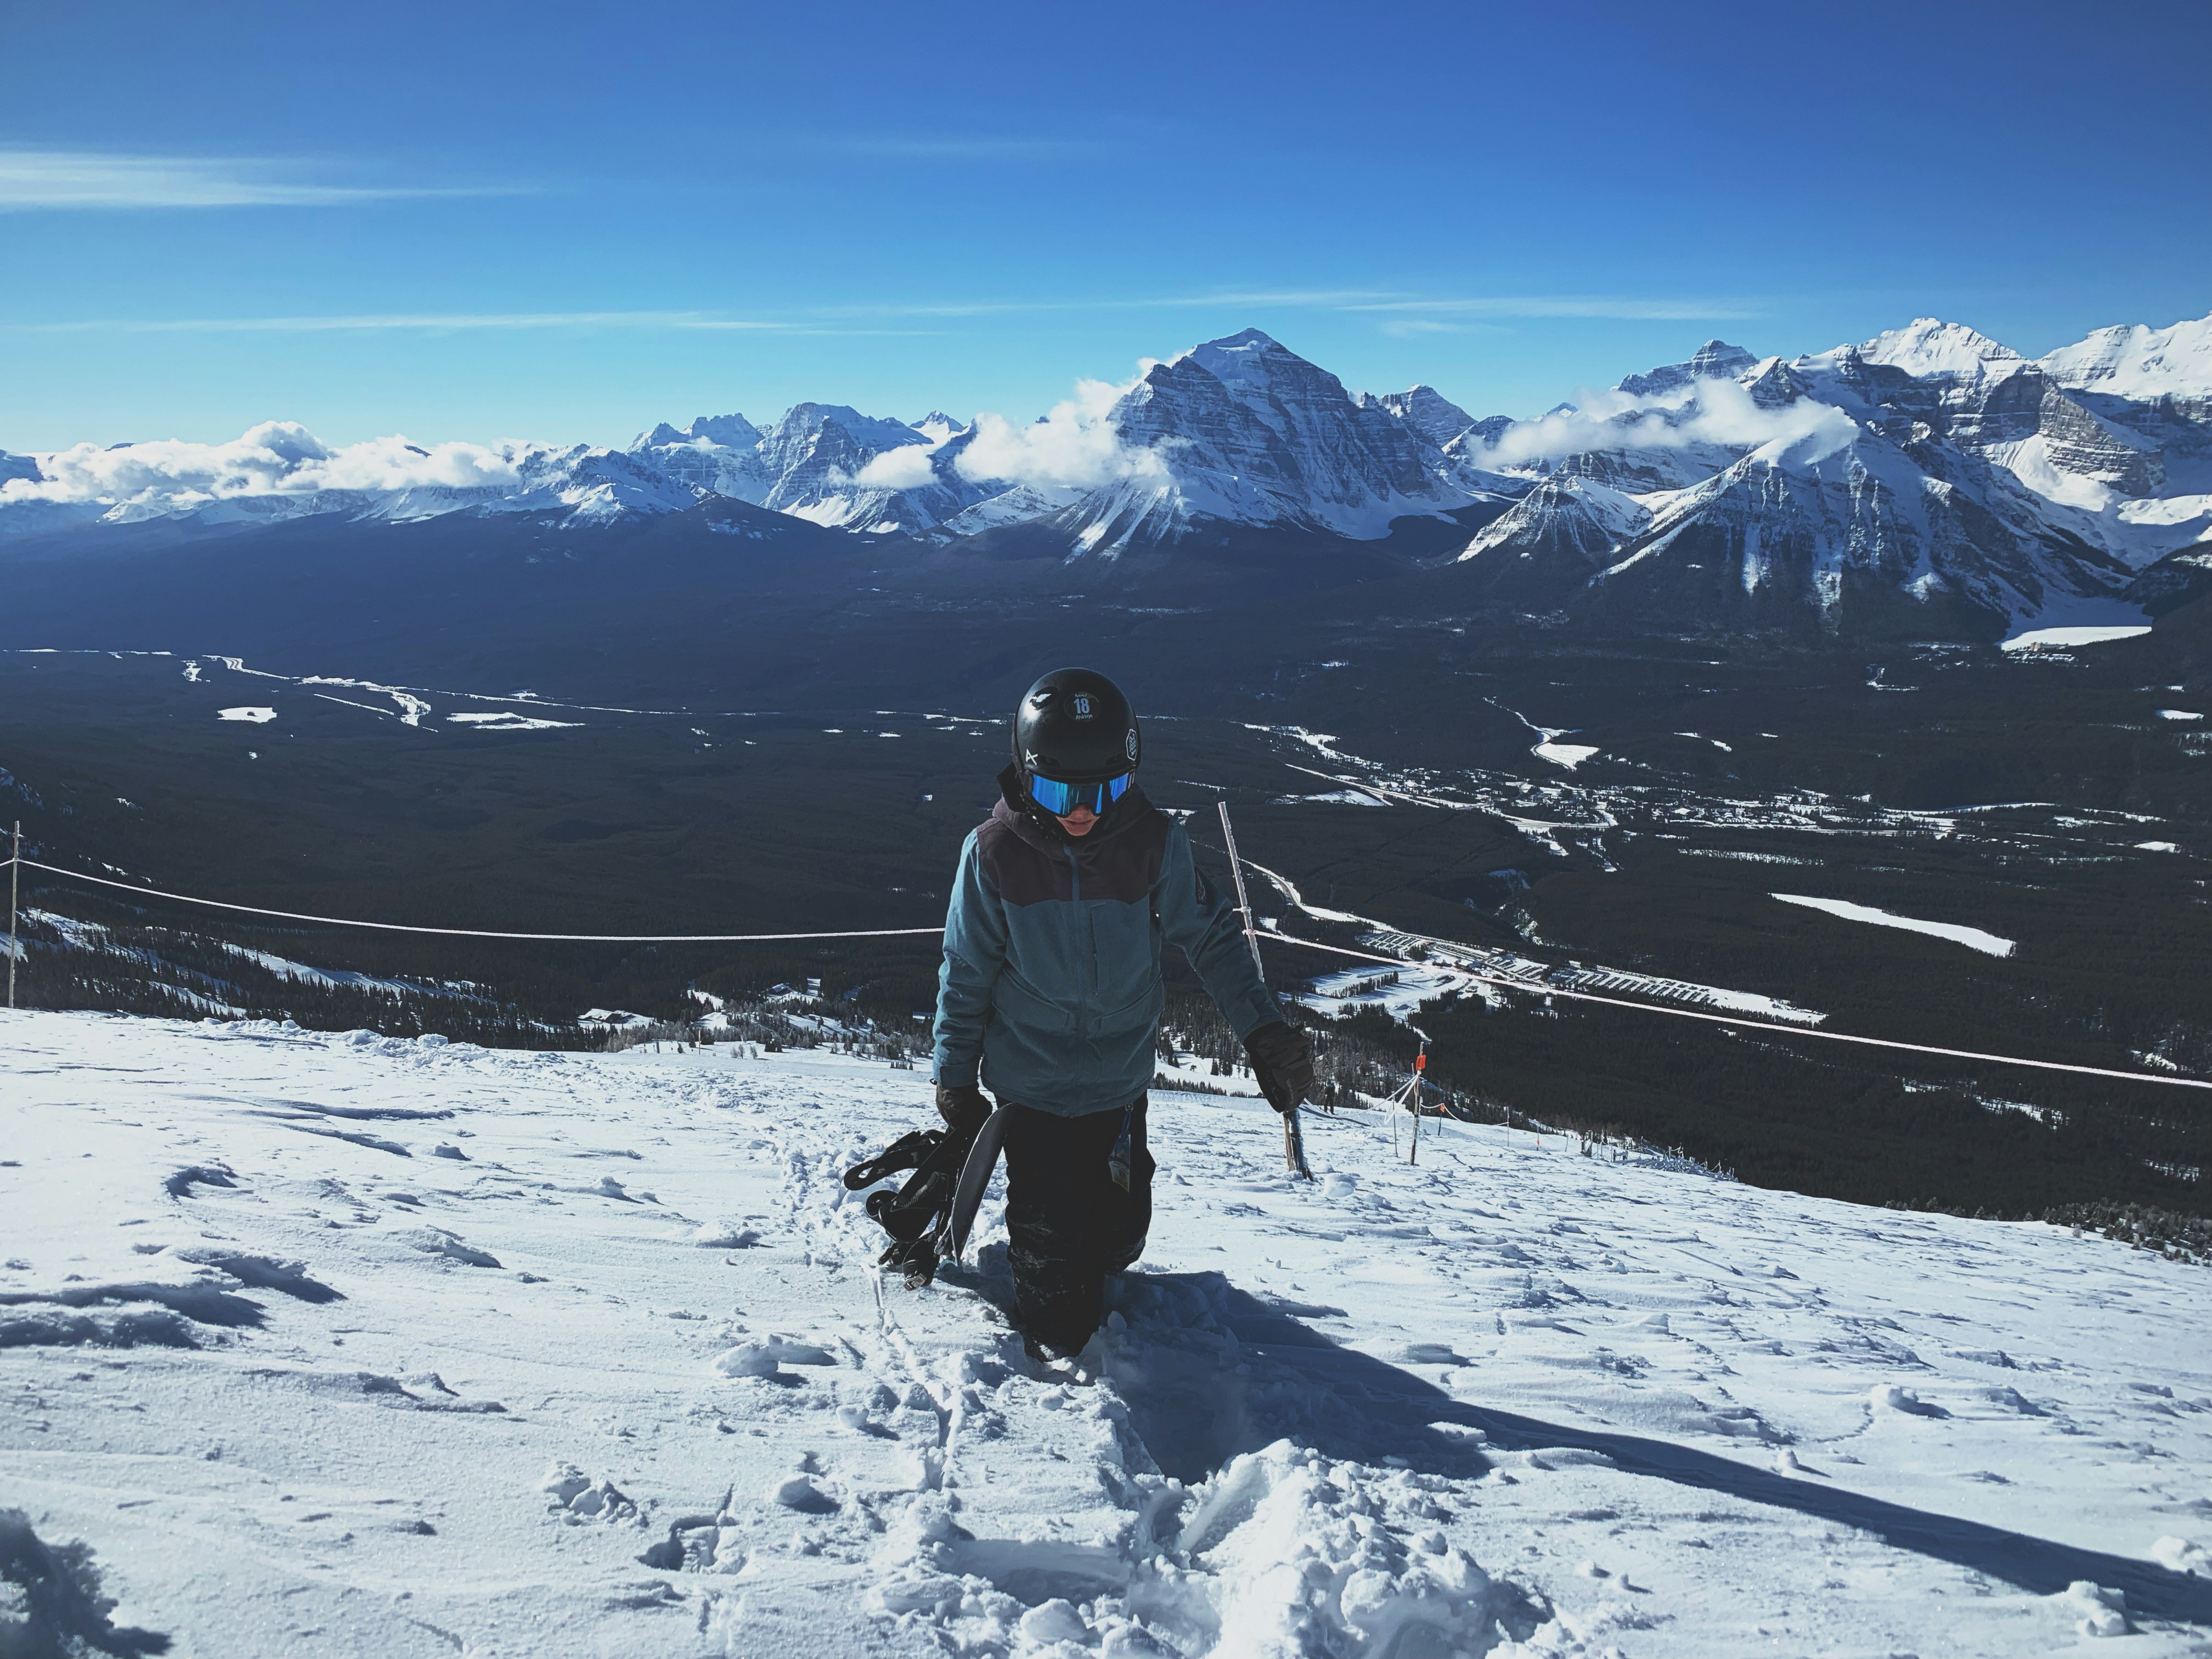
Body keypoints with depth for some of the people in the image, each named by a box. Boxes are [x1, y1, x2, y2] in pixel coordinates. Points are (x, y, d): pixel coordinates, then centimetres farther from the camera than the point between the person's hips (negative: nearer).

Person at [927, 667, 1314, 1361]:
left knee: (1118, 1231, 14)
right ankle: (1055, 1353, 34)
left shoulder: (1155, 842, -14)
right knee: (1052, 1245, 4)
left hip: (1121, 1080, 2)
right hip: (1032, 1081, -2)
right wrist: (956, 1080, 2)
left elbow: (1211, 935, 0)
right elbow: (966, 972, -4)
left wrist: (1262, 1028, -6)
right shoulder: (994, 853, -16)